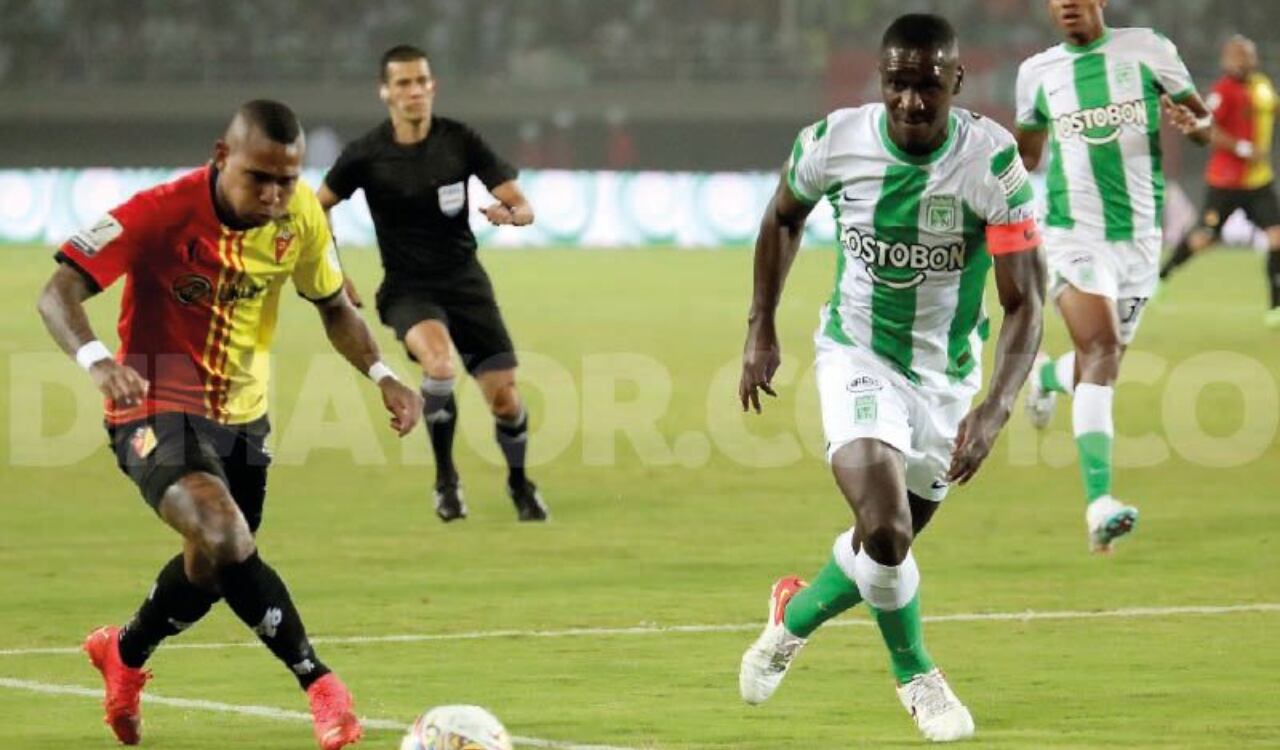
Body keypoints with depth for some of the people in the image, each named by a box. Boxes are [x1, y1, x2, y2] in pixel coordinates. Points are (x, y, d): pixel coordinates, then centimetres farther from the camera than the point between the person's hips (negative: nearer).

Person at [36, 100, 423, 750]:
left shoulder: (300, 218, -7)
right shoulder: (163, 213, -24)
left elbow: (334, 307, 10)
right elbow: (60, 292, -28)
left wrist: (382, 375, -7)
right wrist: (96, 360, -47)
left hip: (242, 415, 7)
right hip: (158, 409, -6)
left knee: (216, 566, 20)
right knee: (225, 535, -31)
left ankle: (124, 652, 49)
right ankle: (316, 681, -20)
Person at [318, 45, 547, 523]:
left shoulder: (460, 142, -5)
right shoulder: (365, 155, -8)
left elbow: (523, 207, -4)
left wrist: (511, 213, -27)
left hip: (465, 282, 2)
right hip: (408, 289, -2)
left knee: (503, 394, -5)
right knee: (439, 362, -33)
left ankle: (519, 483, 27)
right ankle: (445, 476, -11)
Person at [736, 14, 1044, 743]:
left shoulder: (995, 163, -22)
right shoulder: (833, 141, -17)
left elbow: (1025, 303, -20)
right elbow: (784, 217, 8)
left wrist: (995, 411, -33)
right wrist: (761, 331, 5)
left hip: (947, 374, 2)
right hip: (858, 356, -1)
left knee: (891, 545, 14)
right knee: (885, 529, -22)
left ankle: (797, 613, 47)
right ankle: (916, 675, 6)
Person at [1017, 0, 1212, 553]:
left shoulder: (1148, 50, 1)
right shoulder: (1037, 72, 5)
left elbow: (1205, 124, 5)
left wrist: (1191, 125, -16)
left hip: (1139, 238, 2)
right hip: (1073, 238, -2)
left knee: (1100, 363, 12)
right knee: (1100, 350, -22)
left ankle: (1048, 378, 51)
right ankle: (1098, 503, -29)